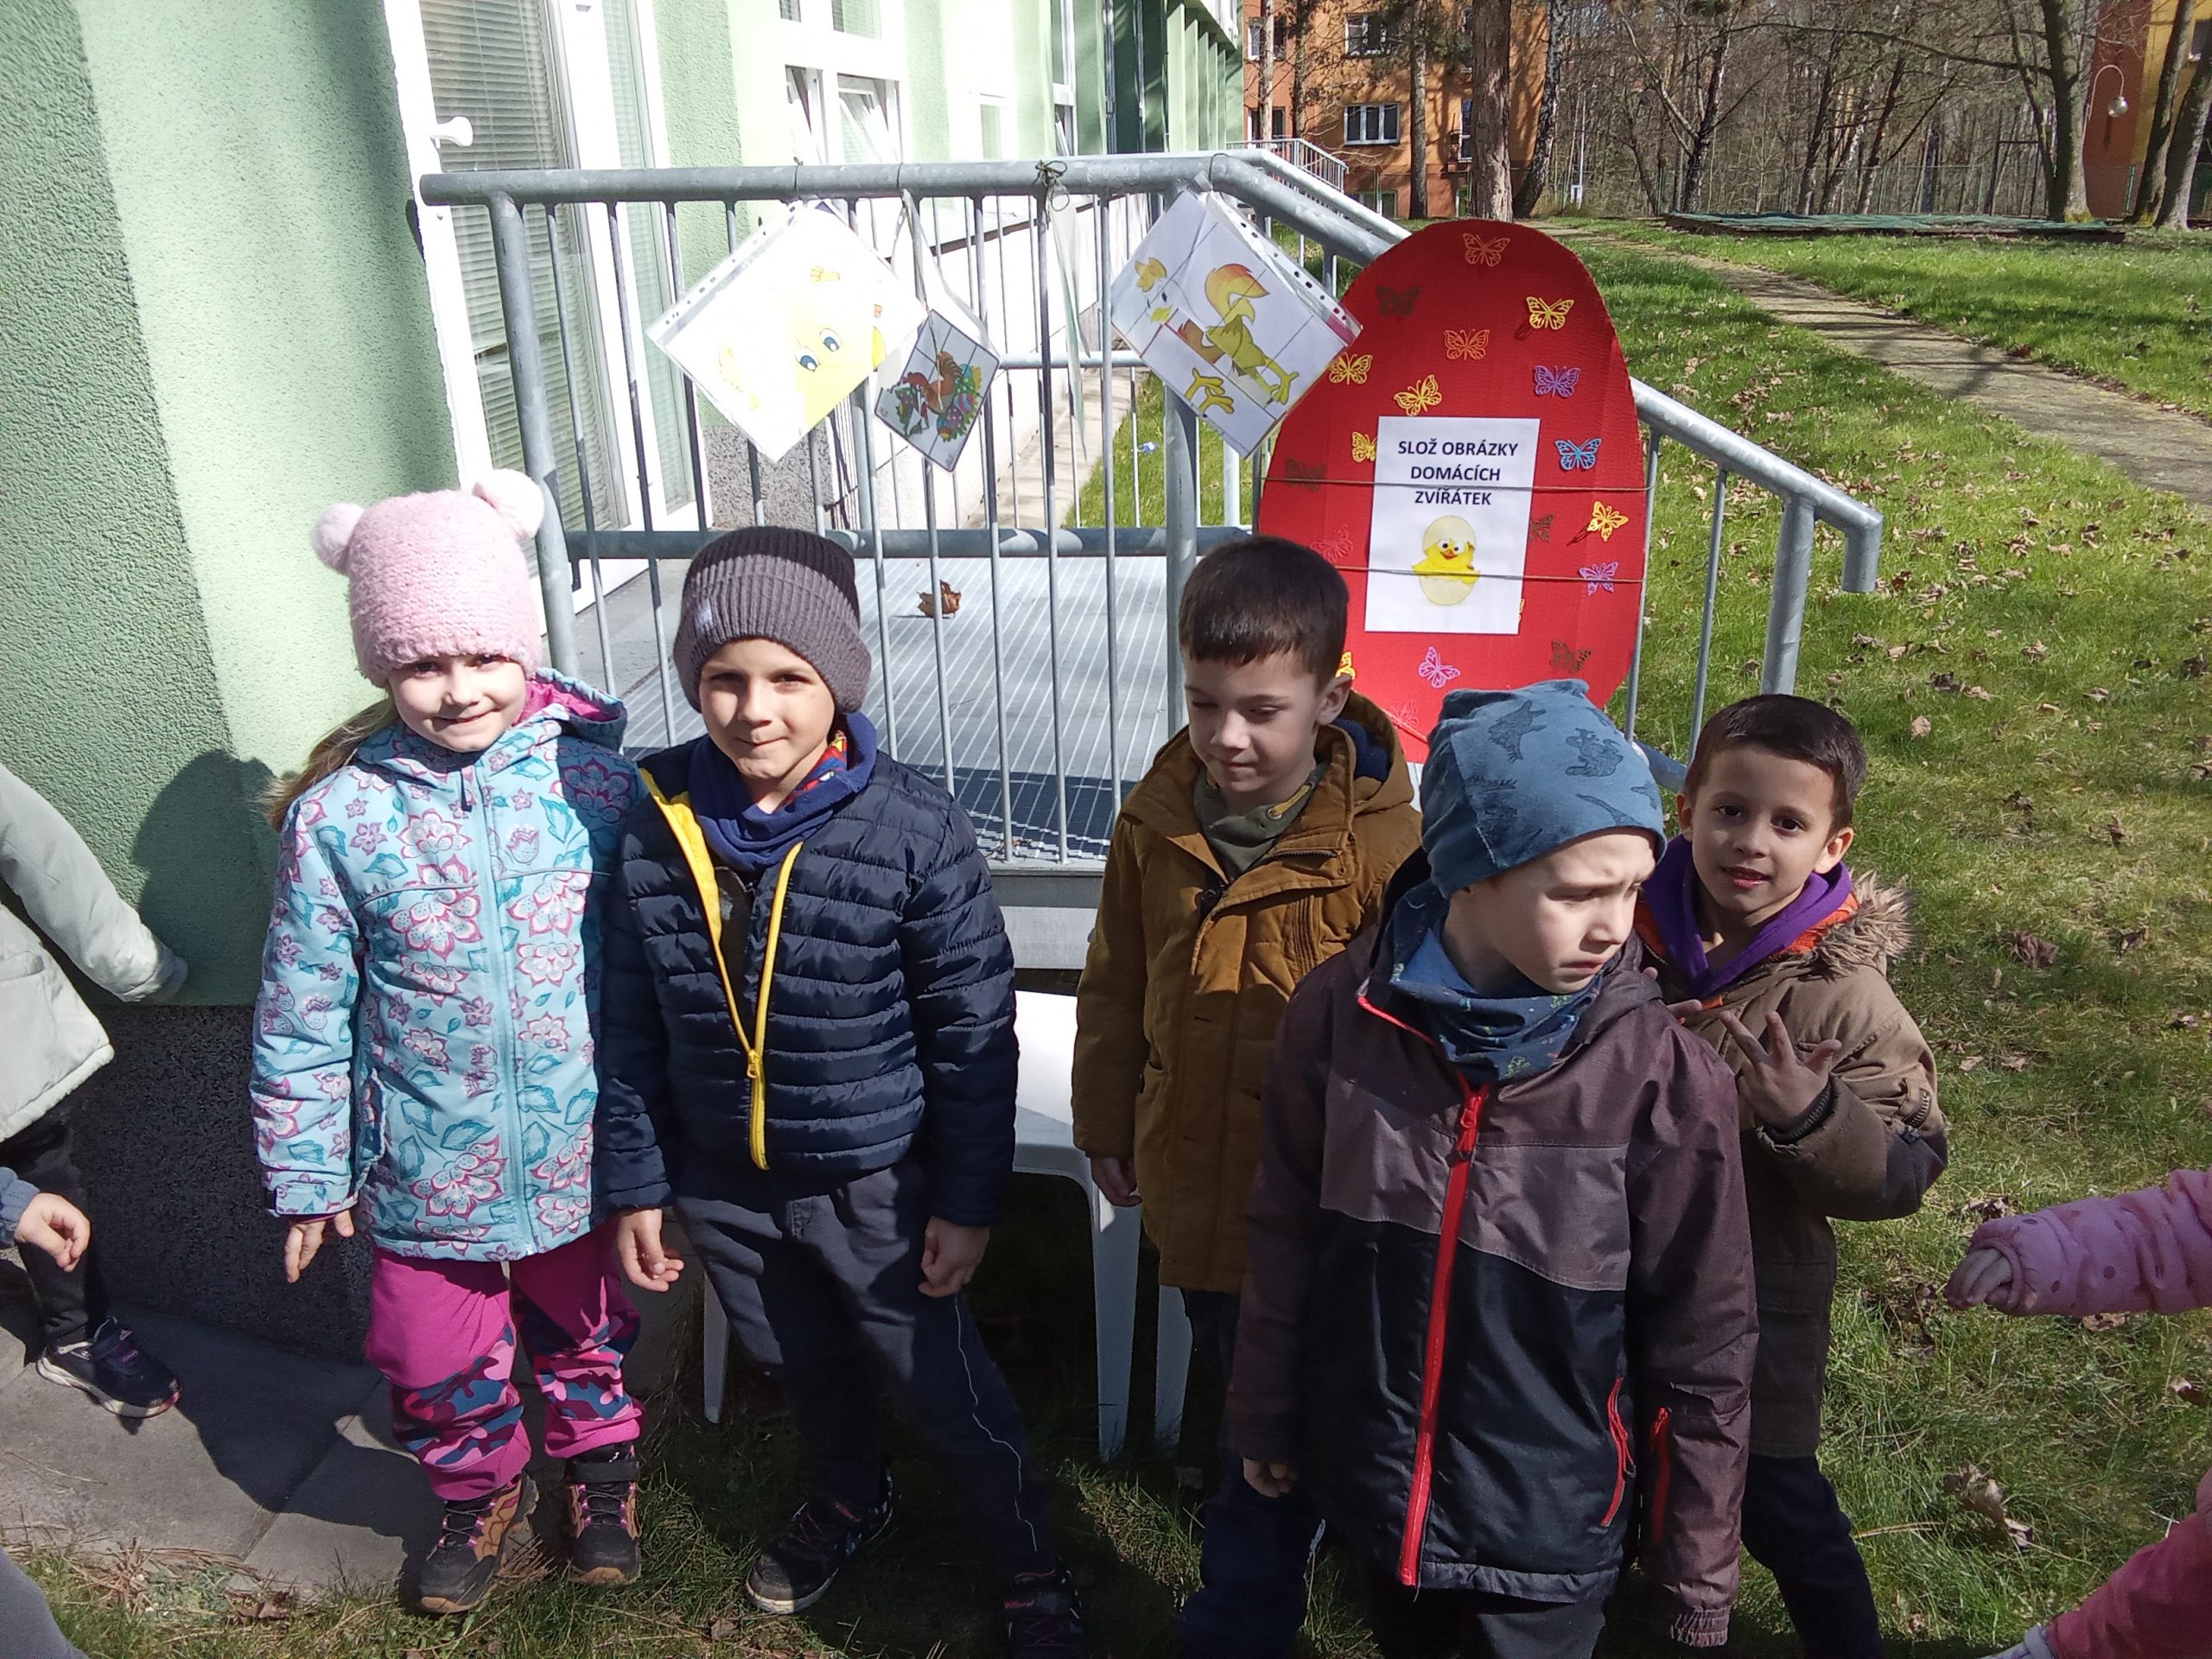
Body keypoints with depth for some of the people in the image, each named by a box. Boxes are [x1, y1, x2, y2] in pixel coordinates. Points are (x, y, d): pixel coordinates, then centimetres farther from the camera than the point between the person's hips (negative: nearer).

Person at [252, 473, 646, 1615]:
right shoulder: (337, 814, -12)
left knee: (587, 1337, 22)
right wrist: (306, 1175, 2)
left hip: (583, 1154, 0)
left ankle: (601, 1472, 52)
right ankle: (482, 1496, 49)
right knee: (436, 1365, 17)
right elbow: (303, 1014, -3)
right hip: (426, 1171, 0)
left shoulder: (595, 779, -11)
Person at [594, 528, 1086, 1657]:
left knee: (944, 1389, 11)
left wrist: (968, 1199, -10)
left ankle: (1028, 1565, 38)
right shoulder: (657, 823, -9)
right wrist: (635, 1185, 4)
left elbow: (973, 1031, -14)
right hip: (722, 1184, 4)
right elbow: (633, 1023, 0)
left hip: (877, 1181, -4)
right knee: (799, 1367, 27)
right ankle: (852, 1501, 57)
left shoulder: (915, 829, -21)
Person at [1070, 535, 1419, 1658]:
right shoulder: (1158, 819, -7)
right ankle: (1309, 1491, 58)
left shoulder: (1382, 845, -23)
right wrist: (1106, 1126, 13)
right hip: (1187, 1172, 6)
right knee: (1231, 1365, 29)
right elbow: (1114, 986, 5)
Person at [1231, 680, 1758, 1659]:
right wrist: (1266, 1421, 8)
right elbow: (1286, 1236, -1)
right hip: (1369, 1492, 3)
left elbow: (1702, 1349, -10)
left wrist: (1694, 1577, -1)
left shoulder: (1665, 1079, -21)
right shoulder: (1341, 1015, -16)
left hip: (1550, 1533, -2)